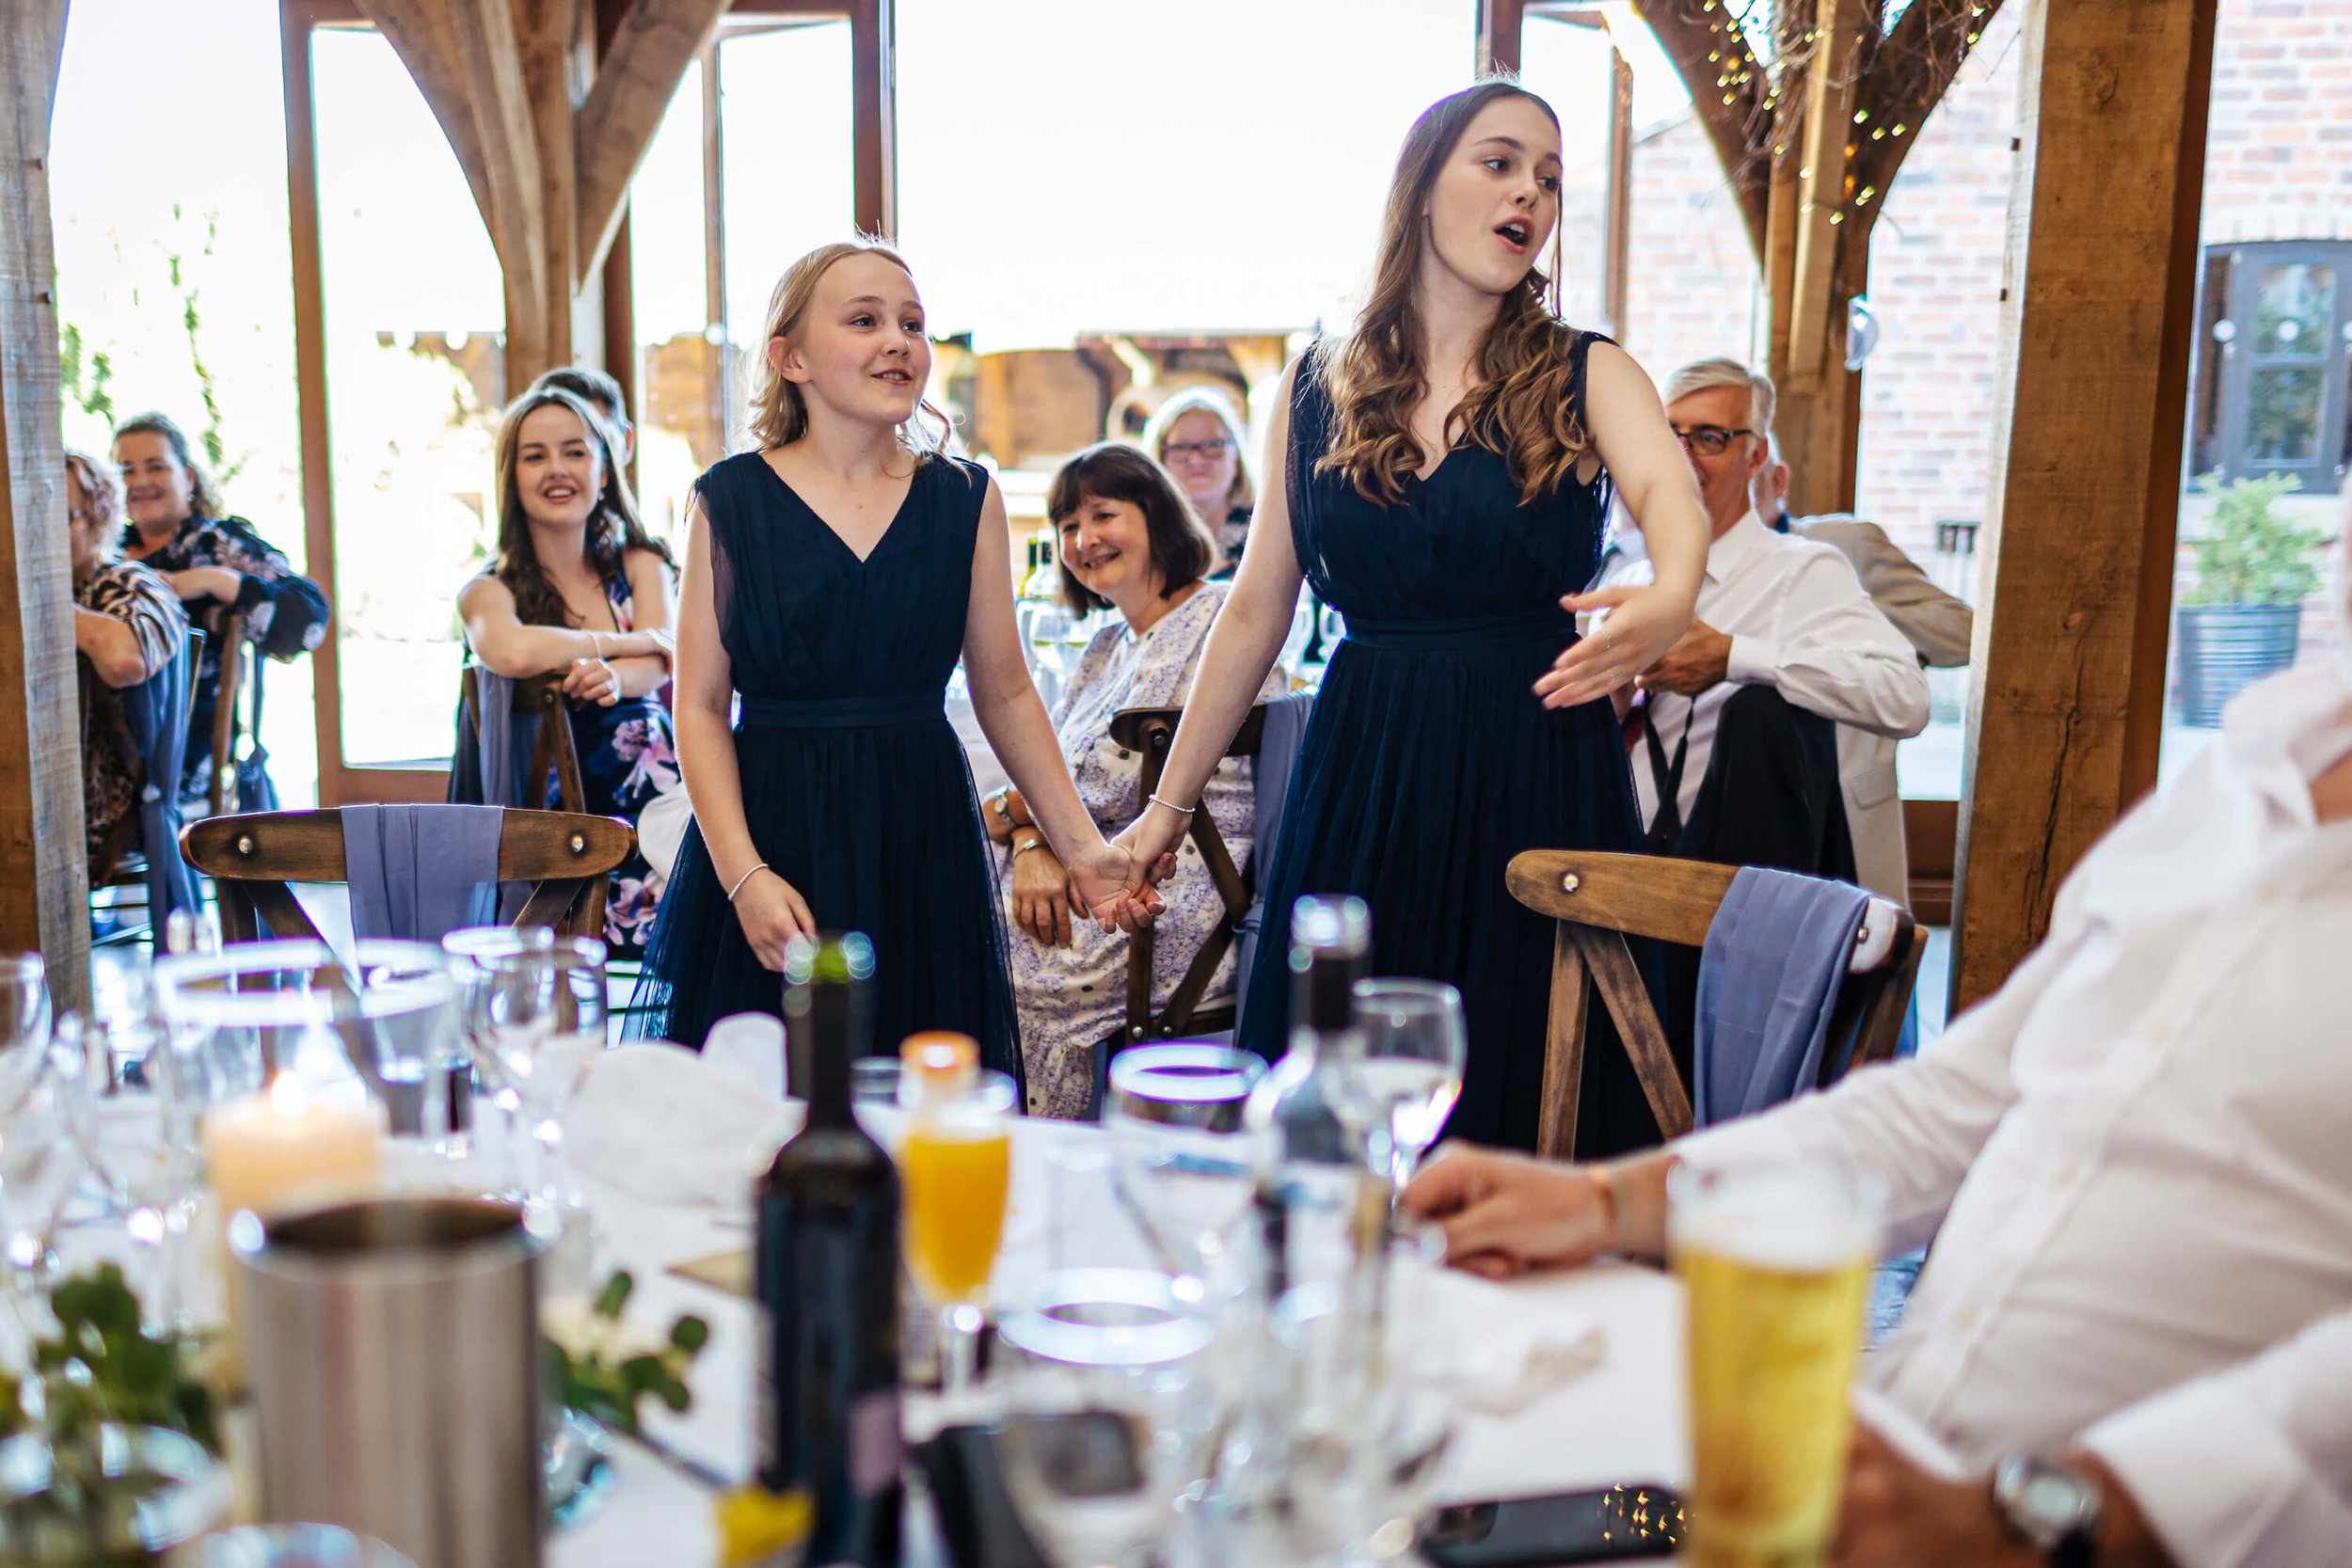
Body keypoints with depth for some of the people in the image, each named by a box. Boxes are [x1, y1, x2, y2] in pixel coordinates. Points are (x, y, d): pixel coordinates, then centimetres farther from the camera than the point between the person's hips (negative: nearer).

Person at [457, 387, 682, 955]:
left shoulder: (640, 564, 17)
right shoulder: (489, 590, 6)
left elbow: (658, 665, -2)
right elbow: (510, 651, -19)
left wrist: (615, 678, -25)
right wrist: (627, 642, -7)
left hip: (660, 799, 3)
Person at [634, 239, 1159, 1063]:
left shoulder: (968, 499, 5)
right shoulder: (730, 500, 0)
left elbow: (1005, 693, 8)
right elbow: (700, 706, -3)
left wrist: (1080, 846, 2)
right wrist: (744, 874, -14)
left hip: (923, 840, 2)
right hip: (772, 829, -2)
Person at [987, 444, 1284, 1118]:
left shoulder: (1220, 620, -10)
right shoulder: (1107, 644, 19)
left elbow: (1112, 779, -15)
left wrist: (1000, 814, 0)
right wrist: (1034, 843, -10)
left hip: (1192, 884, -8)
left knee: (1010, 976, -18)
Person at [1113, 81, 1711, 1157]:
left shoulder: (1588, 376, 3)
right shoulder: (1316, 389, 8)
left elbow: (1669, 493, -18)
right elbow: (1256, 611, 9)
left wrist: (1672, 597, -42)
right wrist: (1169, 804, 11)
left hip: (1537, 773, -1)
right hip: (1361, 775, 2)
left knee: (1527, 1098, 2)